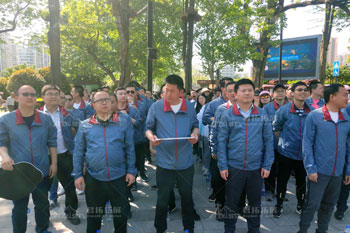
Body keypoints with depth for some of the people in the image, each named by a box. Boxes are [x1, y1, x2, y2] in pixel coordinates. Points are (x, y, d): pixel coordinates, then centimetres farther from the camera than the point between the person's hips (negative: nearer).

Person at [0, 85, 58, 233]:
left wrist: (54, 163, 2)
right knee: (19, 207, 13)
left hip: (42, 171, 2)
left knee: (42, 204, 16)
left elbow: (52, 142, 5)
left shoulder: (46, 119, 0)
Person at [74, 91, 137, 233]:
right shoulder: (85, 125, 0)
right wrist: (78, 174, 2)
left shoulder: (124, 121, -2)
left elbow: (130, 148, 0)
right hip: (93, 178, 1)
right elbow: (78, 152, 5)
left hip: (119, 177, 0)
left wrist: (131, 170, -2)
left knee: (121, 214, 15)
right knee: (94, 215, 20)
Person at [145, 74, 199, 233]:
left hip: (186, 162, 2)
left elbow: (195, 126, 12)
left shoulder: (190, 107, -1)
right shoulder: (156, 107, -5)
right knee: (162, 200, 14)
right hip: (164, 162, -1)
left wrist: (195, 134, -9)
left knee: (187, 197, 19)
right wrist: (151, 136, -18)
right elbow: (148, 128, 3)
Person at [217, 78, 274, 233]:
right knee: (231, 202, 13)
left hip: (256, 168, 2)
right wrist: (222, 166, -7)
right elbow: (221, 141, -5)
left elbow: (268, 141, 2)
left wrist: (267, 165, -1)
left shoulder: (262, 115, -1)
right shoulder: (227, 115, -6)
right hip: (234, 167, -2)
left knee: (255, 202, 19)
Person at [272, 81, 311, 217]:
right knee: (282, 181, 9)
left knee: (302, 181, 16)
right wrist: (283, 140, 2)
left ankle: (301, 205, 38)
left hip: (304, 154, 2)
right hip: (286, 152, -2)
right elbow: (275, 128, 3)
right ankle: (279, 205, 29)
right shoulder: (284, 110, -10)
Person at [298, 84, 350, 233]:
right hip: (319, 171, -5)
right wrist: (310, 169, -12)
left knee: (329, 205, 17)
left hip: (338, 173, 5)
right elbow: (307, 144, -8)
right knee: (312, 204, 1)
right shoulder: (314, 116, -8)